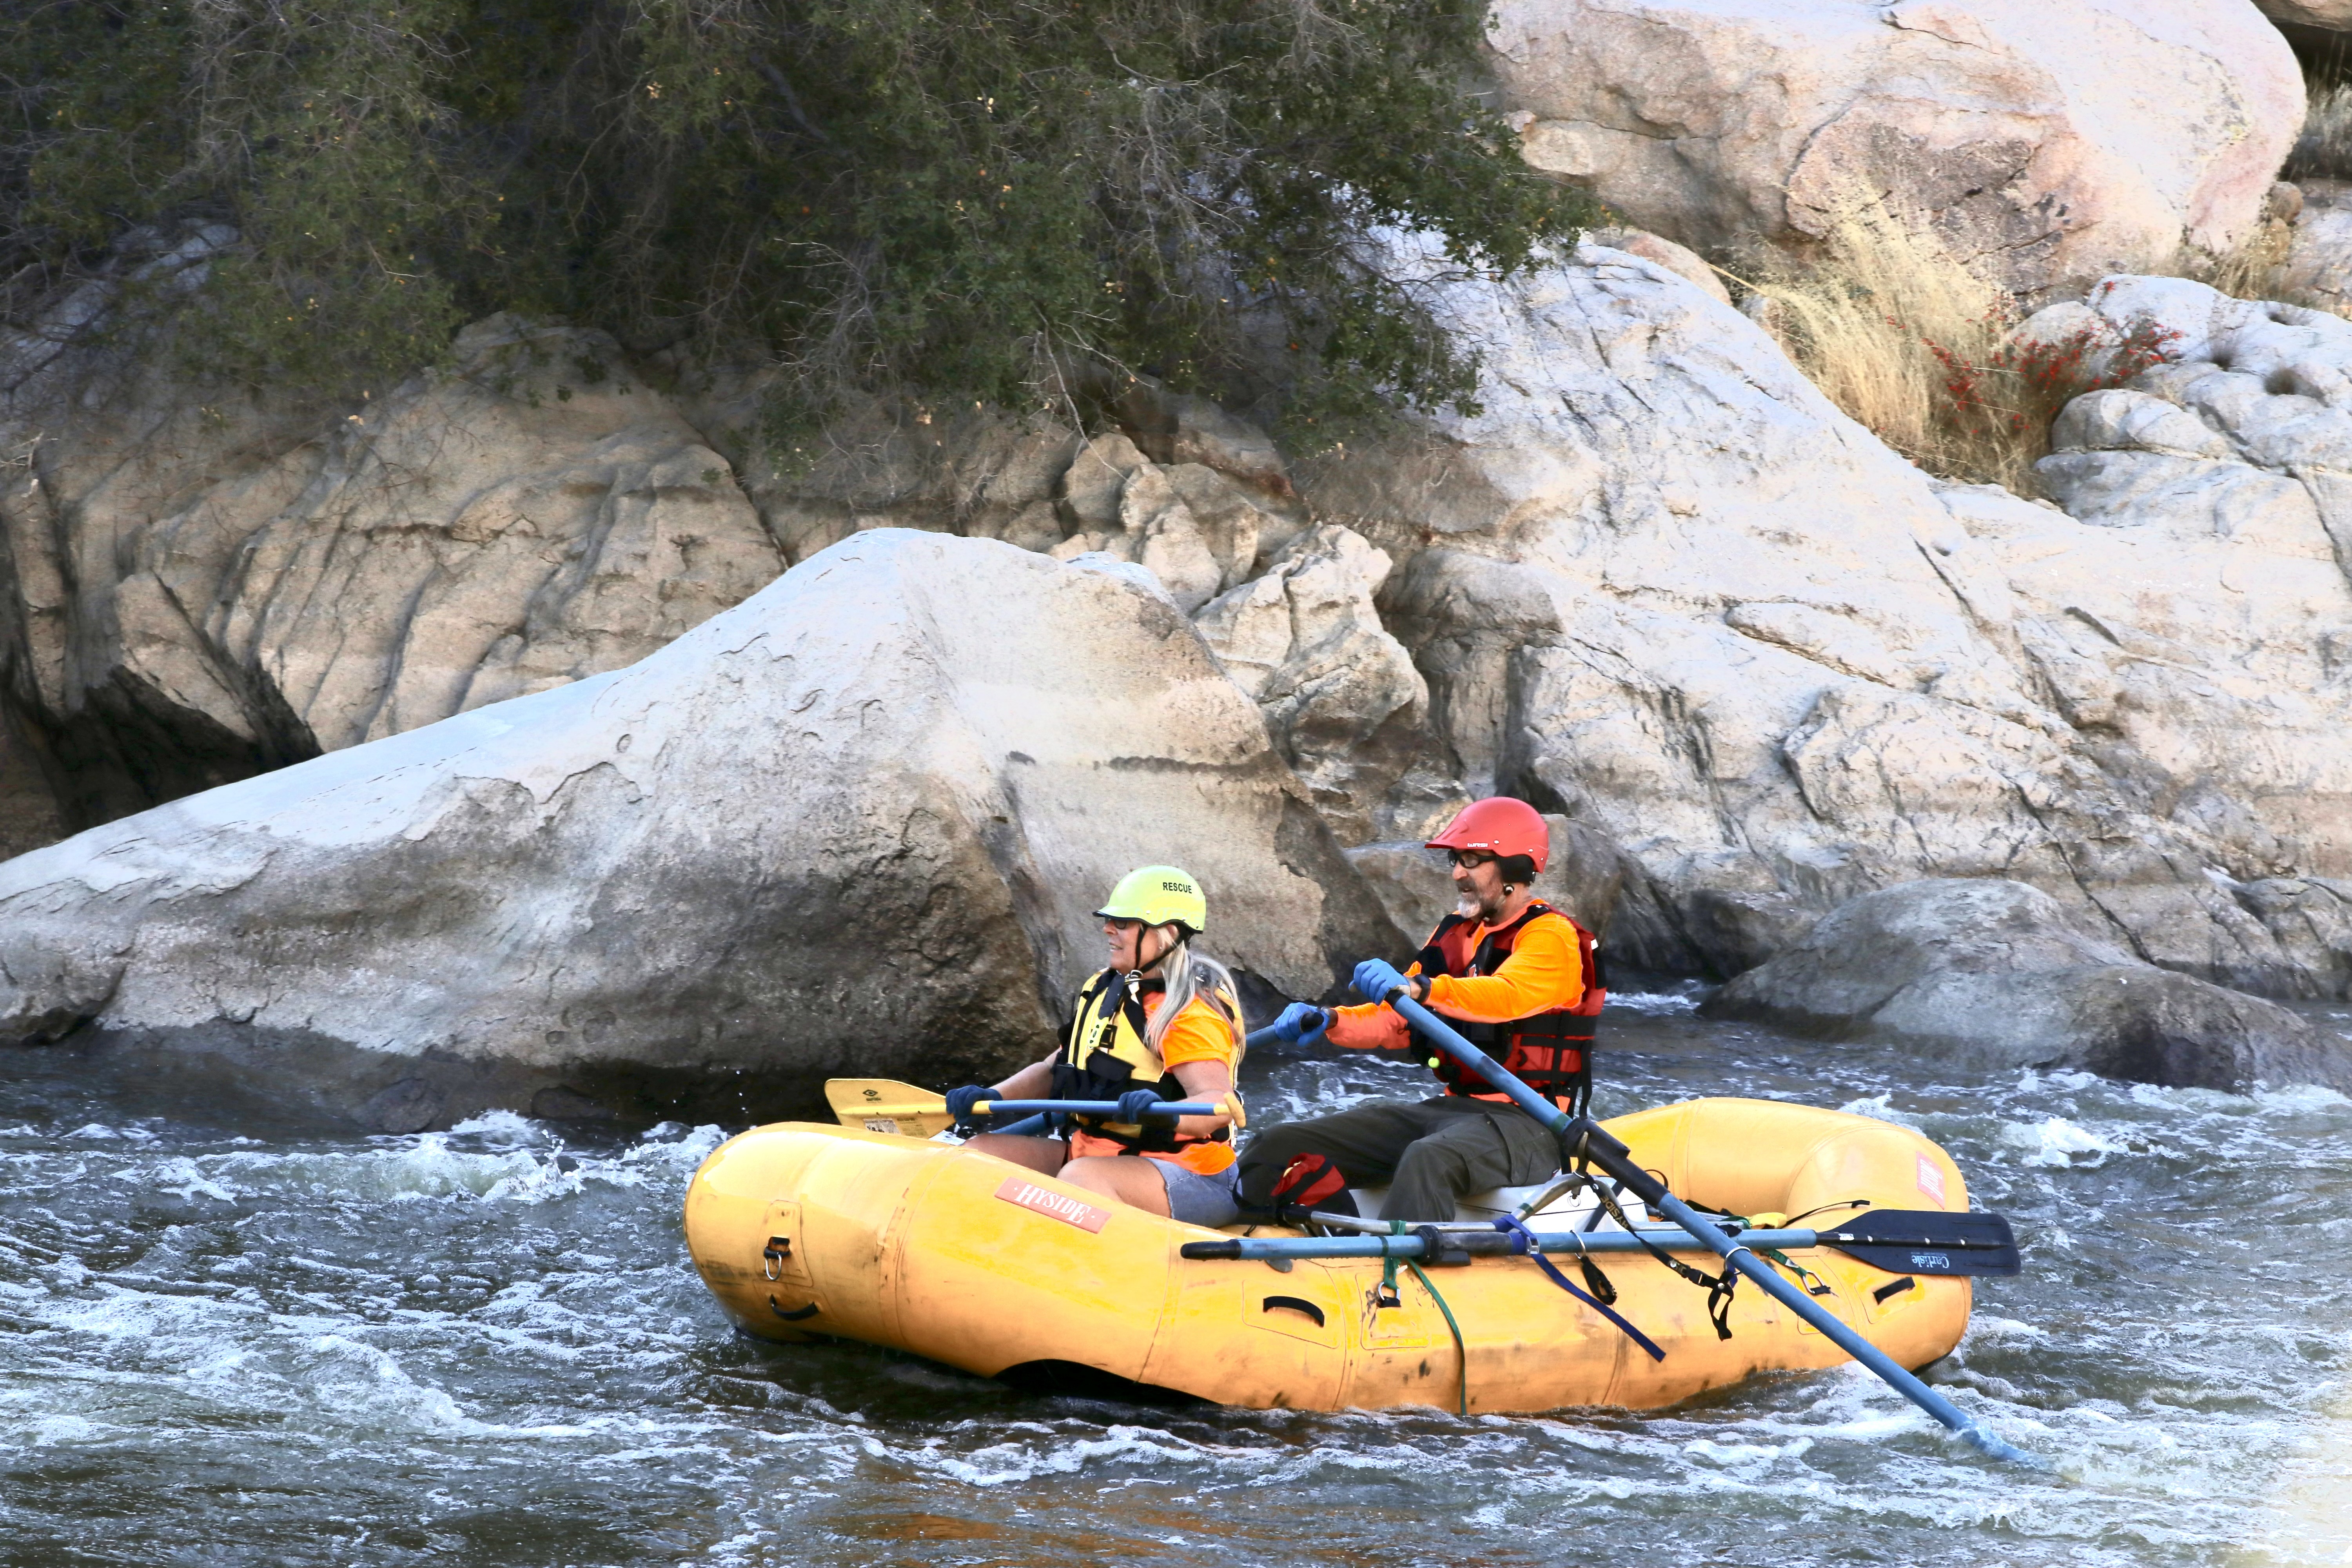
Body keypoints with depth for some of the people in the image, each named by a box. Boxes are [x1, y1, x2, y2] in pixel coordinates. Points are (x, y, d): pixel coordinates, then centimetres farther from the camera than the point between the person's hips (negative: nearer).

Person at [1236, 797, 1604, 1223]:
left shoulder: (1552, 937, -8)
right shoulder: (1455, 933, 18)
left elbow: (1506, 996, -29)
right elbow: (1397, 1020, 14)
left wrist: (1419, 988, -45)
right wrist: (1329, 1023, -6)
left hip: (1524, 1126, -8)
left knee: (1426, 1161, -43)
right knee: (1272, 1154, -7)